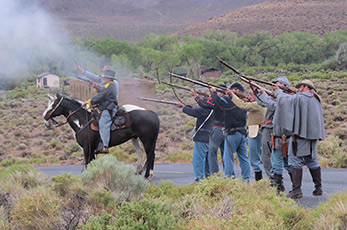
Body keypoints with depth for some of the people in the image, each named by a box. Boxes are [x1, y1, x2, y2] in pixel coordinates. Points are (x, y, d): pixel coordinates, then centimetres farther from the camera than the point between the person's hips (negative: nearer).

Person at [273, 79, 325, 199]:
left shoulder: (300, 97, -9)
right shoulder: (316, 100, 16)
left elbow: (284, 100, -7)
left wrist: (277, 91, 10)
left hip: (300, 134, -8)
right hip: (313, 134, 8)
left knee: (296, 161, -6)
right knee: (312, 161, 16)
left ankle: (296, 190, -11)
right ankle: (318, 188, 19)